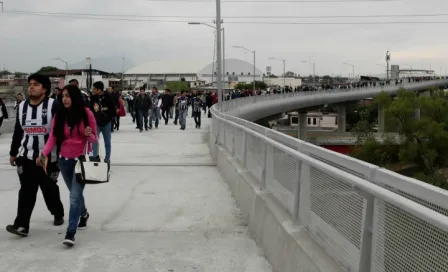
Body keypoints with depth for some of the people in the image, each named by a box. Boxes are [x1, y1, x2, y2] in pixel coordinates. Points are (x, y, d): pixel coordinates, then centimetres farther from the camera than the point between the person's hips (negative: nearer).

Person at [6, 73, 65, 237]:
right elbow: (18, 131, 14)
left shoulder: (53, 105, -12)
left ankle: (58, 214, 35)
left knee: (50, 189, 11)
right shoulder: (22, 106, 6)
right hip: (26, 156, 4)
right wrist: (13, 153, 17)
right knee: (26, 191, -2)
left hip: (48, 157, -3)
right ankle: (22, 225, -5)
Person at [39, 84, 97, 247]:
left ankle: (70, 233, -13)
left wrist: (89, 135, -27)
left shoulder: (86, 113, -9)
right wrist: (43, 154, -21)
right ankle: (83, 214, 48)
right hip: (64, 160, 4)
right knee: (75, 193, 20)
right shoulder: (59, 115, -2)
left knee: (75, 195, -12)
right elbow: (52, 138, -6)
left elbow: (94, 139, -4)